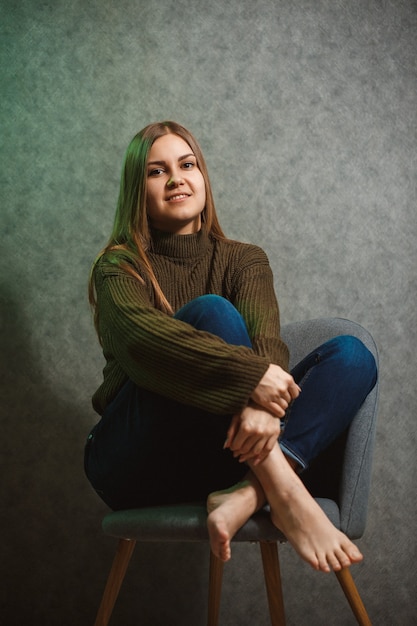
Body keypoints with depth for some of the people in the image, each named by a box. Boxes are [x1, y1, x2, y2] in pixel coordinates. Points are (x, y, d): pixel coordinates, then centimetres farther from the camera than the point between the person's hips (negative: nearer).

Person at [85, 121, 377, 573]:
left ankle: (247, 496, -35)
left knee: (352, 356, -13)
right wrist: (250, 375, -34)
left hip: (216, 458, 4)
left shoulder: (244, 260, 11)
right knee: (212, 312, -25)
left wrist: (263, 407, -31)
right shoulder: (119, 267, 2)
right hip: (135, 462, -3)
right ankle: (287, 497, -33)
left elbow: (267, 342, -9)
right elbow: (140, 336, -21)